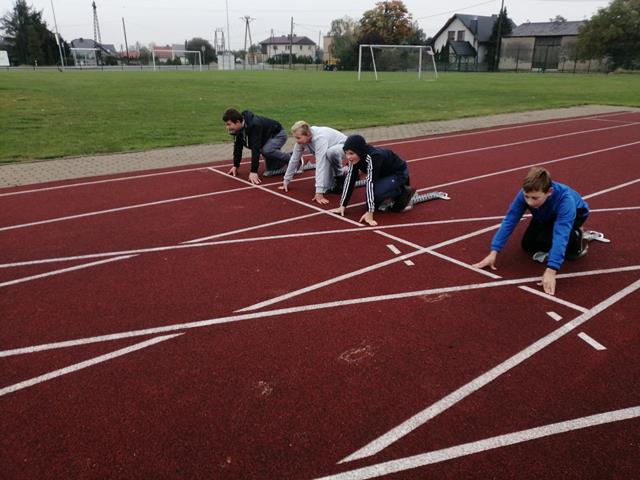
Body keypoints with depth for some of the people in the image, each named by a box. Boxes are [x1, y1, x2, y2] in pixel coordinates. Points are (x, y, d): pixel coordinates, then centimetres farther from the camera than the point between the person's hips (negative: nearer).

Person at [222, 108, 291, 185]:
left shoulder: (254, 125, -39)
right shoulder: (238, 127, -15)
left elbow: (255, 149, -44)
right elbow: (238, 146, -3)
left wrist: (253, 172, -46)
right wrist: (236, 166, 1)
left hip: (278, 134, -8)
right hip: (266, 138, 8)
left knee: (267, 150, -38)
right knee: (270, 169, 4)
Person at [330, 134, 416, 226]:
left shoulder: (373, 157, -37)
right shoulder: (354, 158, -16)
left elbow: (370, 183, -42)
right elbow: (349, 180, -14)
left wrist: (369, 213, -46)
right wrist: (342, 206, -17)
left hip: (399, 173, -7)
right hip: (384, 174, 7)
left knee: (375, 192, -30)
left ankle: (403, 192, -6)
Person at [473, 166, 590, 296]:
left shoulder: (565, 199, -46)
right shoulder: (524, 194, -35)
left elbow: (560, 235, -52)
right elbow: (509, 222, -31)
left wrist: (550, 271, -59)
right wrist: (493, 252, -38)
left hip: (575, 213, -4)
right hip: (548, 216, 4)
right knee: (527, 244, -10)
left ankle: (577, 237, 0)